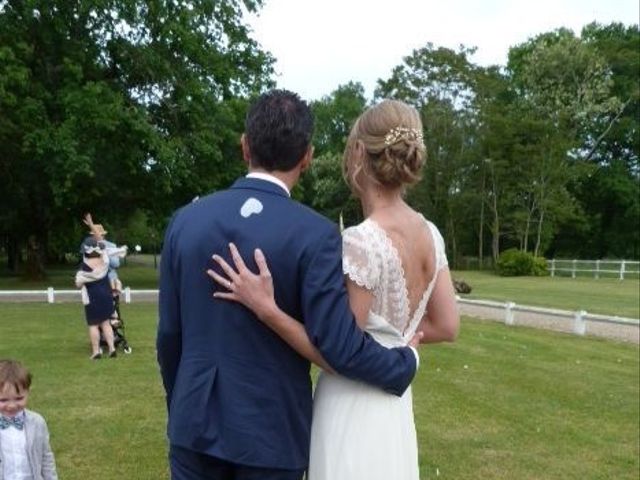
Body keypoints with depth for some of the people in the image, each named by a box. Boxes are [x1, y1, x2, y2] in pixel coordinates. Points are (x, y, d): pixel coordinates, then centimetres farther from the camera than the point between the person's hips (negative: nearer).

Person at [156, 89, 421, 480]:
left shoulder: (185, 220, -5)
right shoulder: (315, 234, -17)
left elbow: (169, 334, 1)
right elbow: (341, 346, -19)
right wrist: (407, 361, 0)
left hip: (195, 421, 3)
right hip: (271, 431, -3)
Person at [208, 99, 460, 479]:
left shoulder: (361, 242, -25)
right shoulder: (430, 234, -1)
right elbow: (447, 327, 5)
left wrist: (264, 306, -25)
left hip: (352, 410, -7)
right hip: (392, 406, 8)